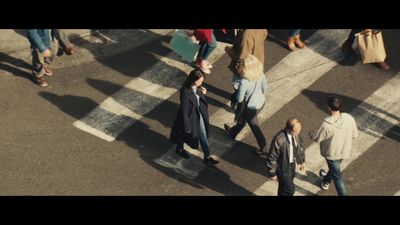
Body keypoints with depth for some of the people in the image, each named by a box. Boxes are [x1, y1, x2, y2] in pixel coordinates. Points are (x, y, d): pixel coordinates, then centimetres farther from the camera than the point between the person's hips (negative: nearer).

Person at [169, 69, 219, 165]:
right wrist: (187, 127, -18)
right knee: (184, 134, 22)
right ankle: (180, 149, 51)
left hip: (200, 115, 7)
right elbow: (184, 111, -25)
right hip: (190, 117, -6)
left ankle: (207, 157, 33)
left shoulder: (198, 87, -13)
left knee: (203, 136, 17)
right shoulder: (186, 92, -34)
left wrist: (203, 94, -16)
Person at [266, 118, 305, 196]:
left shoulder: (296, 133, -17)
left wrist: (302, 161, 15)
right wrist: (272, 173, -13)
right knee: (289, 190, 6)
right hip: (283, 167, -6)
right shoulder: (279, 140, -37)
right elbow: (272, 158, -24)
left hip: (292, 163, 6)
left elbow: (300, 145, 5)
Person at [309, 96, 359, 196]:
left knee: (337, 176, 14)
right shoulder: (349, 118, -22)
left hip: (332, 153, -5)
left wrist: (310, 134, 7)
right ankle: (326, 181, 62)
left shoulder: (326, 125, -33)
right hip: (344, 151, 6)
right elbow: (354, 134, -7)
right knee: (334, 168, 33)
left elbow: (317, 138, -15)